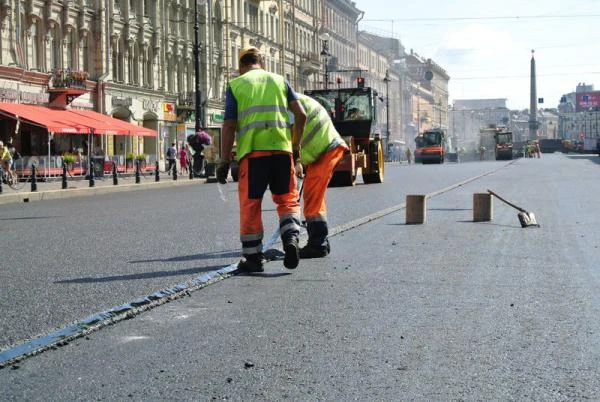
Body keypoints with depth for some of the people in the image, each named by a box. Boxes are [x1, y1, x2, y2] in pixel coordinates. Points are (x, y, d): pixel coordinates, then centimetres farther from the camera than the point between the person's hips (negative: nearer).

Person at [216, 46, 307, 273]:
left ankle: (253, 257, 7)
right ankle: (291, 239, -10)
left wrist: (224, 160, 4)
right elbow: (300, 114, 7)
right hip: (282, 148, 2)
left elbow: (229, 126, 2)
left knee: (250, 204, 5)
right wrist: (296, 145, 18)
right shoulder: (279, 81, 16)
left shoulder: (235, 86, 9)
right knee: (287, 199, 12)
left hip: (252, 151, -2)